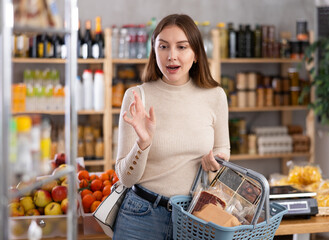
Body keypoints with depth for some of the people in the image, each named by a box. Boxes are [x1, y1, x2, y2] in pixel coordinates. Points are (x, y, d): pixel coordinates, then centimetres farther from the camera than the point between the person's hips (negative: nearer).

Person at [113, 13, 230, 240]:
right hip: (143, 213, -2)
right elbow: (126, 177, -8)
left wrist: (216, 159, -7)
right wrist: (143, 142, -25)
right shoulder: (137, 97, -9)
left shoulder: (215, 96, -3)